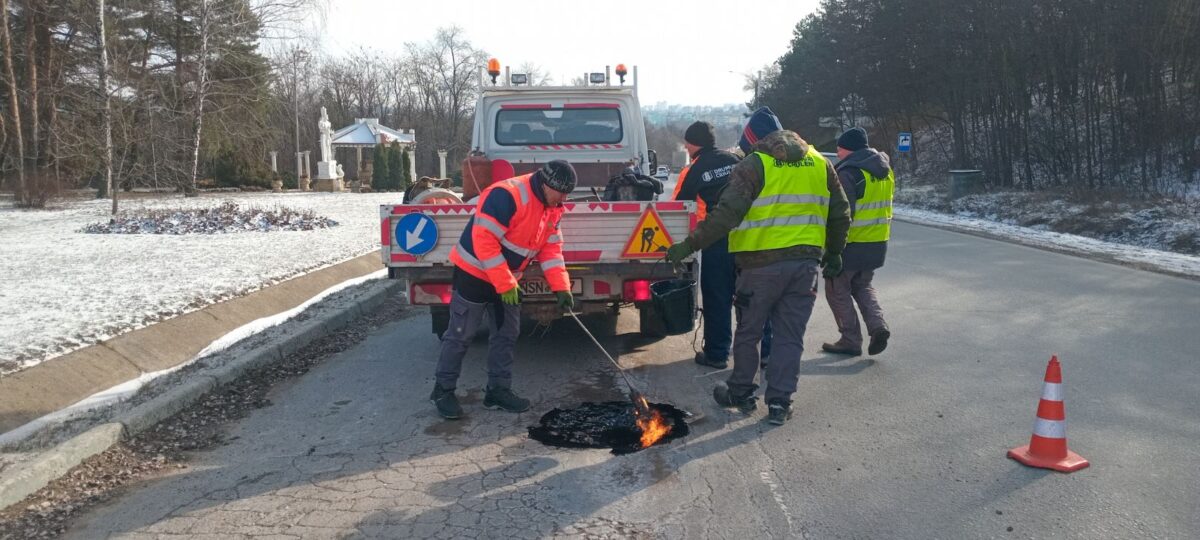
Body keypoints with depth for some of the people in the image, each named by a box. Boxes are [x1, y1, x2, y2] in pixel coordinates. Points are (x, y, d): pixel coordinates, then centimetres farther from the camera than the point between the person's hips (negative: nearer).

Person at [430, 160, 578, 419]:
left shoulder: (552, 208, 1)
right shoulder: (506, 195, -28)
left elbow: (551, 249, 4)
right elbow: (484, 240, -30)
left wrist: (561, 287, -7)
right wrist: (505, 284, -27)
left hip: (508, 280, 8)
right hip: (475, 274, -8)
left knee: (507, 334, 12)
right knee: (461, 335, 1)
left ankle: (499, 390, 23)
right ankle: (443, 390, 15)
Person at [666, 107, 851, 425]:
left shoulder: (754, 165, -7)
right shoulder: (819, 162, 11)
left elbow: (726, 214, -17)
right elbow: (840, 213, 16)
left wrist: (689, 245, -15)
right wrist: (834, 252, 27)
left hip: (763, 264, -4)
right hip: (806, 262, 5)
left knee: (748, 333, 12)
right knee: (791, 336, 10)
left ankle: (741, 393, 25)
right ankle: (779, 404, 12)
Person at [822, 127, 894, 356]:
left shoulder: (848, 173, -18)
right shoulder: (885, 170, 10)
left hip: (852, 243, -8)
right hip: (878, 243, 8)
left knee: (838, 290, 7)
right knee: (863, 286, 25)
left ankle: (851, 340, 10)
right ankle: (878, 326, 6)